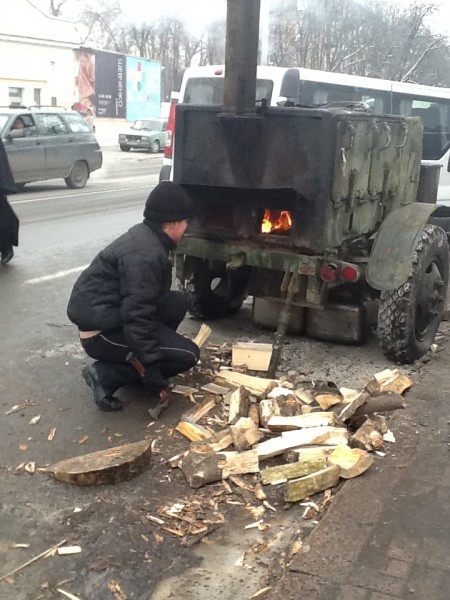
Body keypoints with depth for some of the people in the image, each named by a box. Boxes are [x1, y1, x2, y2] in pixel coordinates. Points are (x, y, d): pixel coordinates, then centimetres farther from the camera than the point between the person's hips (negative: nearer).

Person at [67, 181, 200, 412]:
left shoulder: (145, 236, 8)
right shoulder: (145, 255, -24)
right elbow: (137, 316, -27)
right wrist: (152, 371, -21)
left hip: (108, 314, 10)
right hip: (102, 332, -10)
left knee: (178, 302, 11)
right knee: (188, 355, -7)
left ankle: (133, 361, 12)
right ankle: (106, 374, -7)